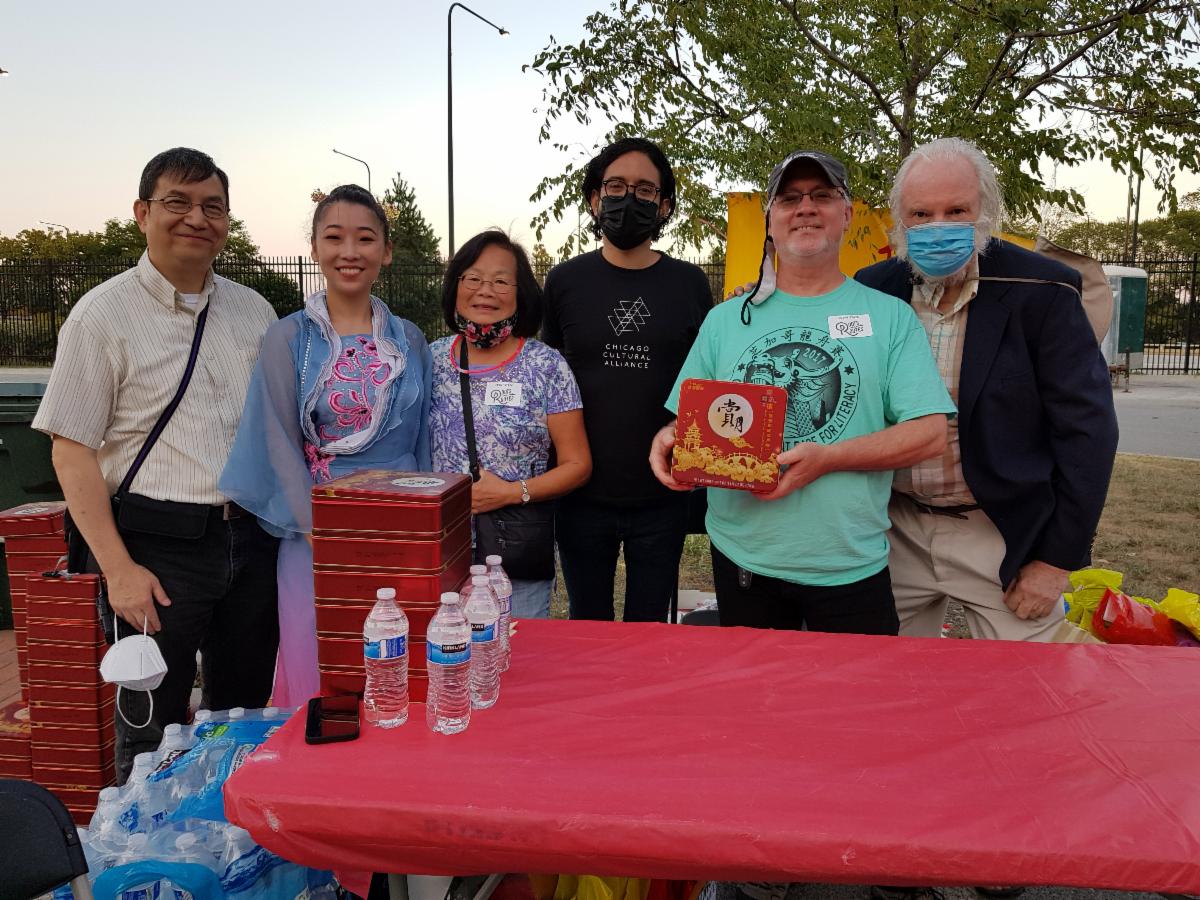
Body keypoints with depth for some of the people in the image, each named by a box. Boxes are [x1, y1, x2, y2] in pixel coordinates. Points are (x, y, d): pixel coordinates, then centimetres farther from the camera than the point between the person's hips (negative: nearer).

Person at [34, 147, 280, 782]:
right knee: (151, 735, 6)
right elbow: (72, 450, -7)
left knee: (245, 722, 16)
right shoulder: (103, 314, -4)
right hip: (157, 545, -4)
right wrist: (118, 569, -14)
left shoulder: (254, 312, 10)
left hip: (251, 539, 4)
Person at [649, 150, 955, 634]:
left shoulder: (891, 317, 1)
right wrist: (667, 441, -14)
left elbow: (929, 432, -6)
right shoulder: (725, 320, 7)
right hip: (740, 559, 2)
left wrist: (827, 458, -19)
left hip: (851, 567, -1)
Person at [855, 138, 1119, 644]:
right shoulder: (874, 289, -1)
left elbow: (1086, 428, -10)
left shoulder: (1040, 292, -11)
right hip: (895, 531, 3)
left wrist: (1058, 559, -10)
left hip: (1005, 537, -3)